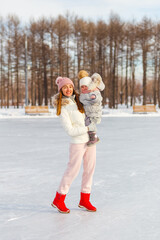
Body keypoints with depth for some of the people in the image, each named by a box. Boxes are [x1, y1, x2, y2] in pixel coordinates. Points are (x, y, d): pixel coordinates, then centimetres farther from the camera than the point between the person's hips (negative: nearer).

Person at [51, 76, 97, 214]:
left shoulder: (78, 99, 6)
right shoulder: (62, 107, -12)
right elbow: (70, 130, -17)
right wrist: (87, 128, -15)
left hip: (90, 138, 7)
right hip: (77, 142, -7)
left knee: (90, 169, 8)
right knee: (73, 170, -2)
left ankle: (84, 200, 20)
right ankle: (59, 200, 13)